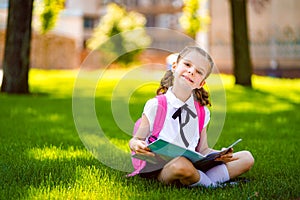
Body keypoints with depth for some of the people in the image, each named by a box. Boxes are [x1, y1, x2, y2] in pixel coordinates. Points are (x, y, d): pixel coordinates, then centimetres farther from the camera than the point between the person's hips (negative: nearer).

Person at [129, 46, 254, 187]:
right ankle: (212, 183, -10)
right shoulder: (156, 106, -3)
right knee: (182, 164, -41)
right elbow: (137, 139, 0)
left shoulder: (202, 112, 11)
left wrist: (220, 155, -8)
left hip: (193, 165, 5)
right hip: (161, 169, -5)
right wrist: (136, 145, -24)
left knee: (247, 158, -3)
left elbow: (203, 150, 13)